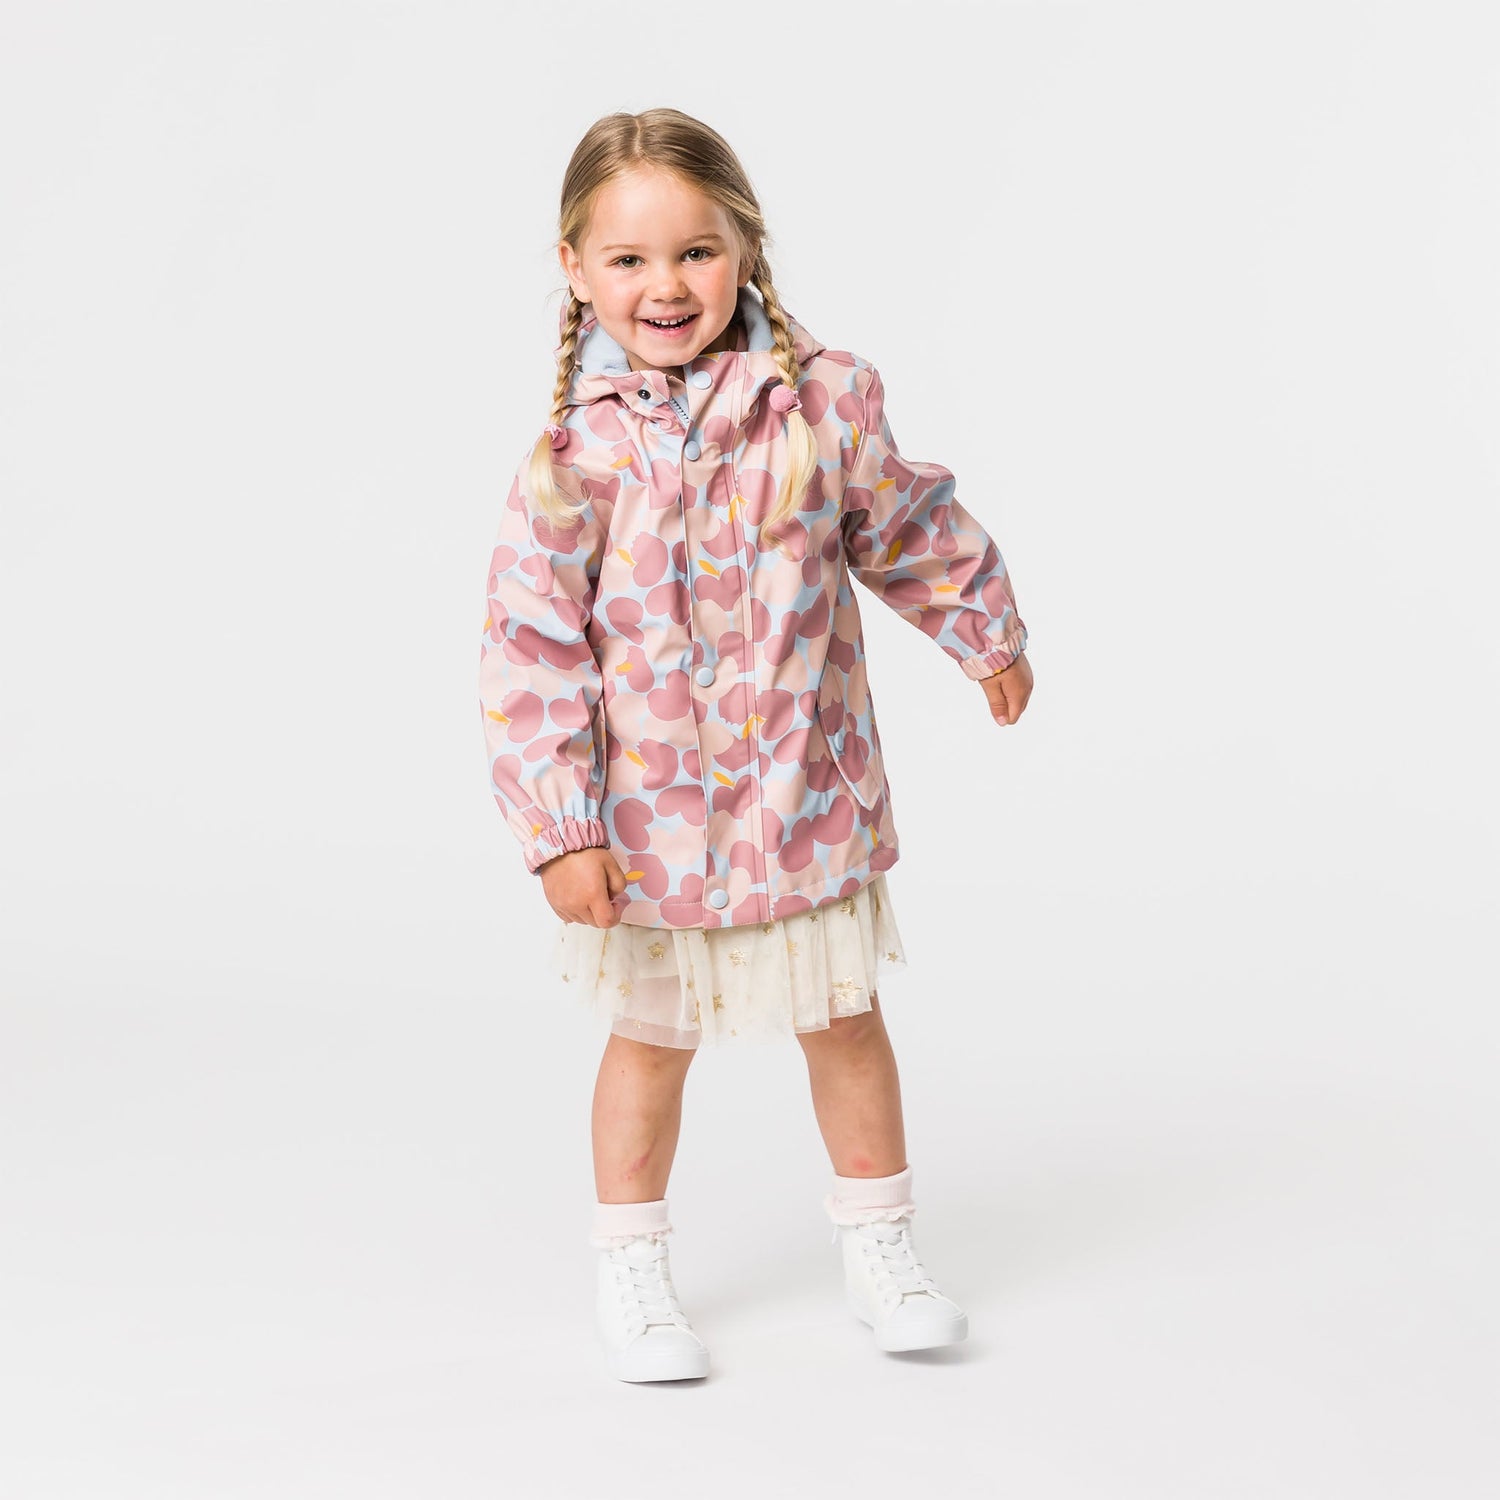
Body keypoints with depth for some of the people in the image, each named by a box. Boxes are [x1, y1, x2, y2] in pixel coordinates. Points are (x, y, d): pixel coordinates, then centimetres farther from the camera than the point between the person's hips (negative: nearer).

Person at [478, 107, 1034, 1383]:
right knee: (652, 1039, 13)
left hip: (809, 791, 2)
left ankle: (880, 1243, 34)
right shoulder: (575, 452, -14)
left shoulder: (822, 400, -8)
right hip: (652, 811, -2)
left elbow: (910, 529, 9)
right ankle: (631, 1268, 31)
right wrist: (560, 828, -16)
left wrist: (988, 636, 21)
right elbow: (533, 649, -14)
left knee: (845, 1019, 15)